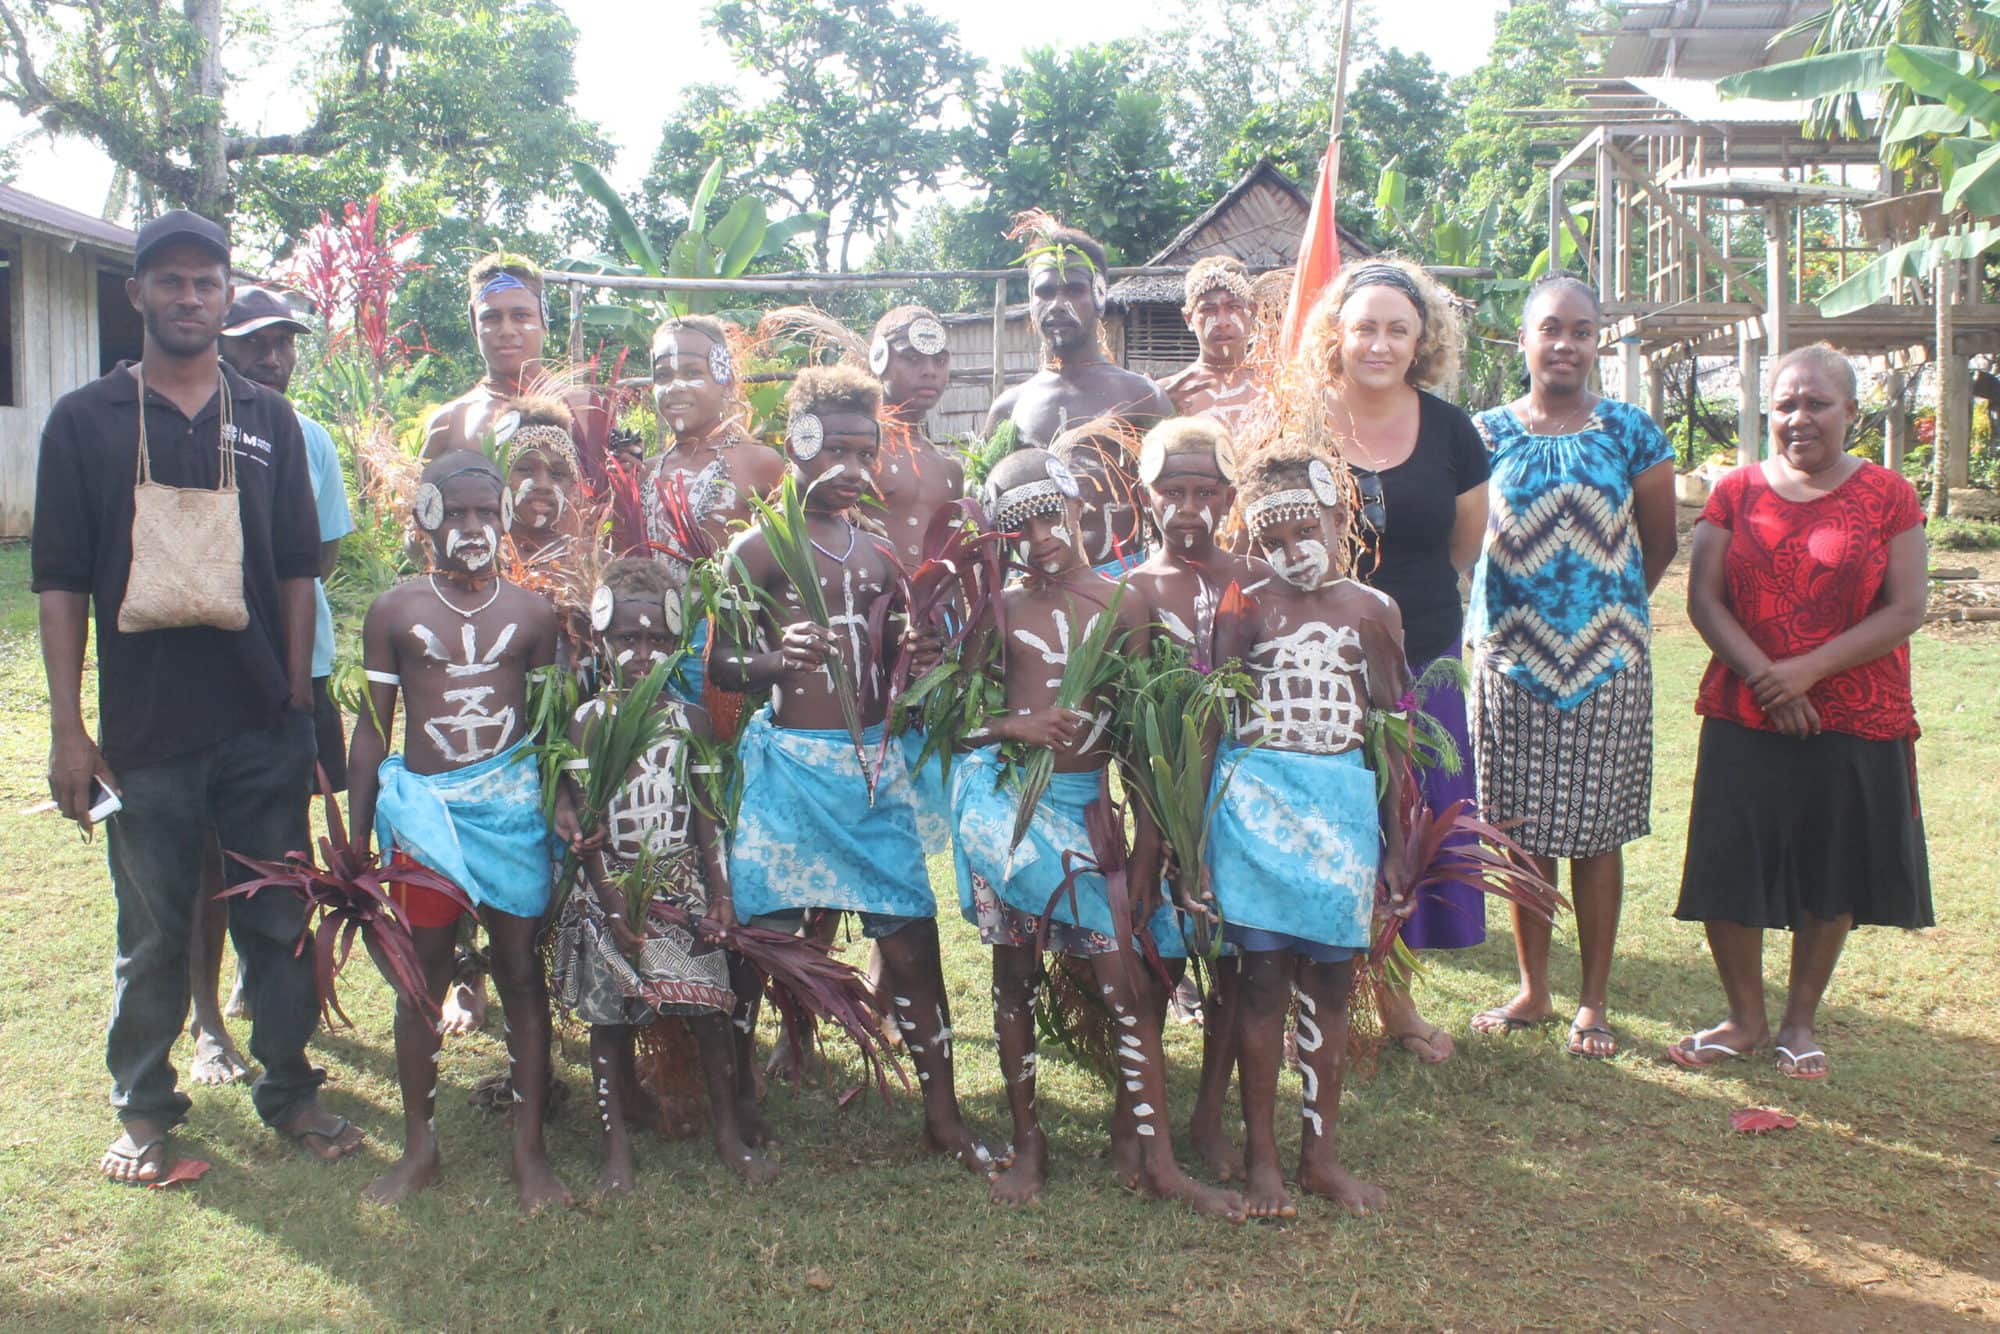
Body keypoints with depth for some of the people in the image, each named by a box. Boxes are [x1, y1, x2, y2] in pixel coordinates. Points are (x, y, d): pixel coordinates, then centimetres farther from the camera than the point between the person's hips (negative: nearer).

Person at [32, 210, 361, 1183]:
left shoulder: (267, 420, 8)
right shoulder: (85, 420, 2)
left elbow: (297, 570, 9)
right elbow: (60, 582, 0)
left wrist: (300, 703, 3)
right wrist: (67, 730, -5)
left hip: (264, 726, 2)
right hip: (144, 729, -1)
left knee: (277, 920, 9)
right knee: (153, 934, 9)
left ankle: (288, 1087, 24)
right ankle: (143, 1109, 25)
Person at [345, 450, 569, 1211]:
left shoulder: (531, 613, 5)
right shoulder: (395, 612, 2)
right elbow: (373, 730, 4)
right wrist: (356, 841, 2)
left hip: (513, 803, 0)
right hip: (425, 806, 0)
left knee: (521, 971, 4)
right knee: (422, 977, 7)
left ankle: (530, 1148, 15)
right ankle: (419, 1148, 21)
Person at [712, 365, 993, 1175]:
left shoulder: (878, 557, 14)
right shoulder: (762, 547, -3)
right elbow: (721, 665, -9)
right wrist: (776, 661, -27)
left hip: (873, 763, 5)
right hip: (790, 759, -5)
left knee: (911, 936, 4)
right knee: (765, 933, 0)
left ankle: (942, 1117, 13)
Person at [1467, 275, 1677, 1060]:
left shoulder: (1631, 431, 2)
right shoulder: (1488, 432, 2)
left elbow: (1659, 542, 8)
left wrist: (1608, 608, 5)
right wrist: (1488, 624, -5)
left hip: (1607, 659, 0)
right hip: (1511, 656, 1)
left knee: (1597, 832, 6)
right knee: (1521, 831, 7)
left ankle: (1594, 1001, 18)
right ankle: (1532, 990, 22)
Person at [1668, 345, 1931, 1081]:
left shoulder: (1887, 496, 0)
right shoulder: (1737, 493, 4)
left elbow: (1905, 610, -6)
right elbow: (1703, 598, -2)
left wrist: (1806, 670, -17)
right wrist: (1764, 678, -15)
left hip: (1857, 725, -1)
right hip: (1744, 722, 1)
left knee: (1830, 877, 8)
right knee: (1728, 869, 1)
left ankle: (1800, 1020, 25)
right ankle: (1745, 1018, 20)